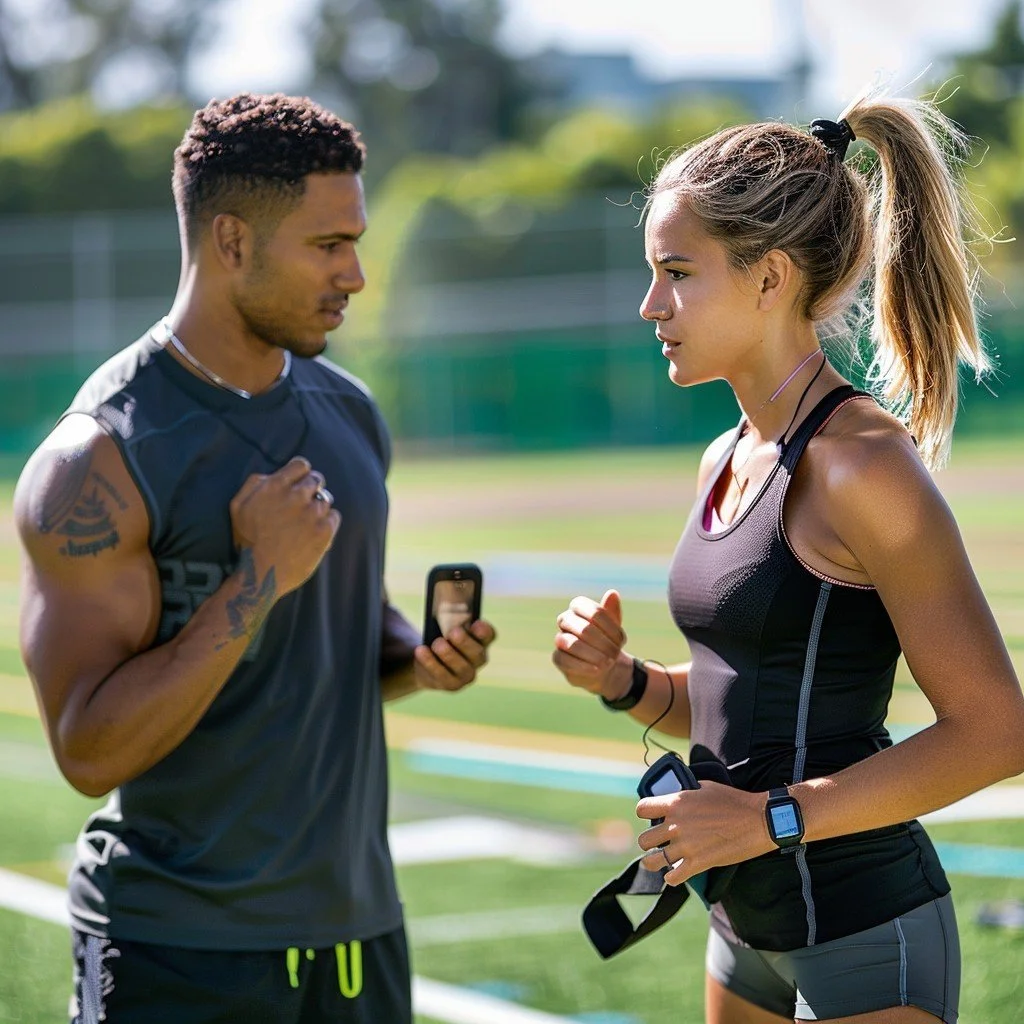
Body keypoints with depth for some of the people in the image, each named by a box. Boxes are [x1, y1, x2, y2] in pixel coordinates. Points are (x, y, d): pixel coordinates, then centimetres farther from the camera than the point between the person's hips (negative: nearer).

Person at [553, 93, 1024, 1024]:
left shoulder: (864, 464, -17)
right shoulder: (727, 462, 8)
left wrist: (773, 817, -19)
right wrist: (622, 680, 0)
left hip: (865, 945, -8)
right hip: (754, 932, 8)